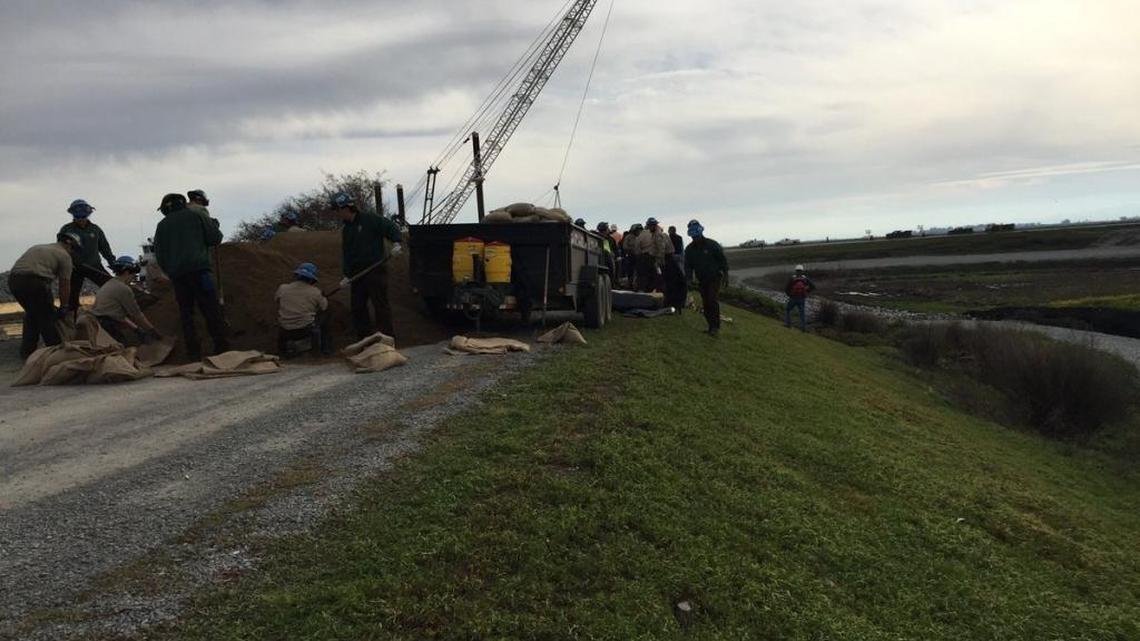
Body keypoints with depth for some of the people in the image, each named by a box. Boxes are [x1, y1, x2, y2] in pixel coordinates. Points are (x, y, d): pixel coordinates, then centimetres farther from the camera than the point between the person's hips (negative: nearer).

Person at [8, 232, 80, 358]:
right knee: (47, 317, 6)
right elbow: (64, 285, 6)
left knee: (31, 313, 25)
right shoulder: (64, 255, 8)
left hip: (13, 278, 7)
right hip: (34, 281, -7)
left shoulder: (37, 247, 31)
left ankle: (27, 350, 28)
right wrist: (64, 308, 18)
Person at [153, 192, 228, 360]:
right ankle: (221, 347, -9)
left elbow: (158, 254, 15)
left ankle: (194, 352, 3)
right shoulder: (195, 216, 9)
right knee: (211, 310, -3)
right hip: (198, 269, -3)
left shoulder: (162, 225, 16)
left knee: (185, 312, 7)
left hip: (176, 275, 3)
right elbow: (215, 238, 2)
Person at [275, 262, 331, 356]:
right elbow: (324, 307, 9)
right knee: (325, 313, 23)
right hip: (307, 330, -2)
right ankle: (326, 347, 25)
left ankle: (282, 348, 27)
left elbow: (276, 298, 19)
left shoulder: (282, 289, -3)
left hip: (286, 333, 2)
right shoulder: (315, 292, -7)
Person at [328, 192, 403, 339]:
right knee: (358, 306, 9)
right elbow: (346, 254, 15)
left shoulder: (369, 219, -7)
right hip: (357, 273, 8)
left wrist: (396, 243, -26)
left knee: (380, 305, -6)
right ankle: (365, 338, 19)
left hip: (376, 270, -8)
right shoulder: (346, 229, 15)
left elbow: (391, 227, -9)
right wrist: (347, 275, 6)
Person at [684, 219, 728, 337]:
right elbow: (688, 265, 3)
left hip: (715, 277, -4)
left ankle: (716, 326, -12)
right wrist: (688, 277, -12)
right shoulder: (689, 249, 0)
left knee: (713, 300, -18)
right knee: (705, 304, 4)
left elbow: (722, 259, -5)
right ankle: (712, 326, 14)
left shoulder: (712, 244, -11)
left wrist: (725, 274, -7)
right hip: (702, 280, 5)